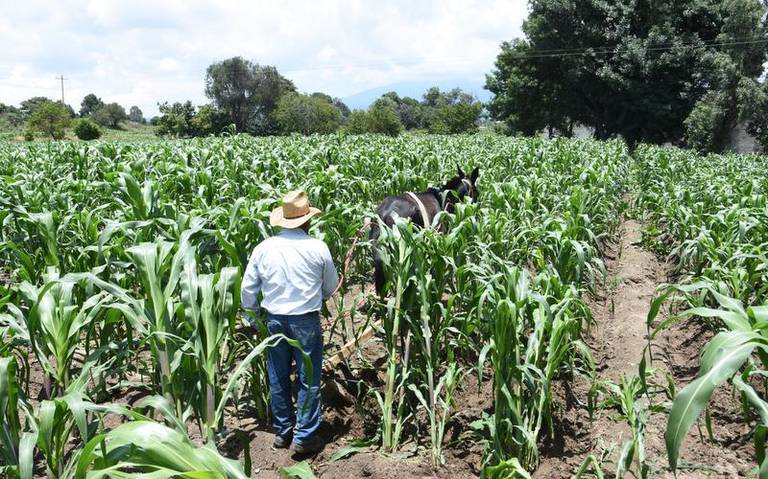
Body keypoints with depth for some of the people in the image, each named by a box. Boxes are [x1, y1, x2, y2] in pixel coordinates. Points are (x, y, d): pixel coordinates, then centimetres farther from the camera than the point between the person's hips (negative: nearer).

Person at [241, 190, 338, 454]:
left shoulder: (263, 248, -4)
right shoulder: (318, 248, -11)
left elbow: (247, 289, 3)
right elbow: (331, 286, 3)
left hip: (274, 320, 3)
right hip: (306, 320, -3)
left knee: (278, 378, 17)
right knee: (308, 379, 10)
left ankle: (282, 431, 30)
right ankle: (305, 437, 16)